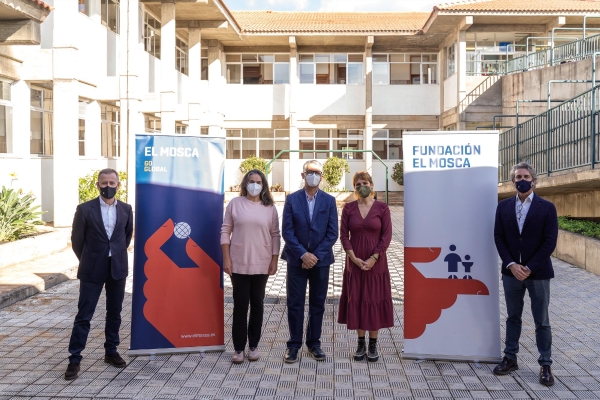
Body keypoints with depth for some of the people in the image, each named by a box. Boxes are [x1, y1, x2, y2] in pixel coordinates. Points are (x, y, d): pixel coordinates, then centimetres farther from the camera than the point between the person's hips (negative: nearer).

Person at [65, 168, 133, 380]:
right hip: (92, 270, -3)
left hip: (118, 268, 3)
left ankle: (111, 352, 26)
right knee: (84, 315, 0)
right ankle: (74, 360, 8)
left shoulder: (126, 209, 3)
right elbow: (77, 239, 1)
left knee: (114, 313, 11)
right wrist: (88, 261, 8)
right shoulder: (85, 209, -6)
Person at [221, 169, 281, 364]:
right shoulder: (235, 203, 0)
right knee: (240, 305, 3)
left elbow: (275, 235, 5)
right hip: (239, 263, -1)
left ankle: (253, 346, 21)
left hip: (262, 264, 1)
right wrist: (226, 258, -5)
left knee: (257, 304, 10)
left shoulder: (270, 207, 3)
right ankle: (239, 348, 12)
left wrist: (274, 260, 0)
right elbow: (225, 231, 0)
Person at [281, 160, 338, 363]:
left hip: (320, 260, 1)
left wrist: (316, 256, -12)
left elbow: (332, 233, -3)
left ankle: (314, 343, 22)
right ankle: (294, 344, 16)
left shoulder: (329, 200, 2)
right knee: (295, 304, 4)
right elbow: (287, 231, -5)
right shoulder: (292, 199, 0)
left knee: (318, 304, 9)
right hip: (296, 260, -1)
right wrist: (303, 254, -14)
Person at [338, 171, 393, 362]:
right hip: (354, 262, 2)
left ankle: (373, 345, 16)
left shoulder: (382, 207, -3)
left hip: (376, 262, -1)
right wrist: (354, 258, -11)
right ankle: (361, 343, 19)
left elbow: (386, 236, -5)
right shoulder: (348, 208, 2)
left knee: (374, 301, 5)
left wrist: (373, 258, -12)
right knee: (356, 300, 6)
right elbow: (343, 235, 0)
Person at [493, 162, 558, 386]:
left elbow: (550, 242, -8)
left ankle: (545, 365, 17)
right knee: (512, 317, 13)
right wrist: (512, 265, -11)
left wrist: (529, 268, -14)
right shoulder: (503, 207, 4)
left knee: (541, 321, 6)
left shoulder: (547, 207, -4)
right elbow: (499, 238, 2)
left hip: (538, 273, -2)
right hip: (511, 272, 3)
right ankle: (510, 358, 25)